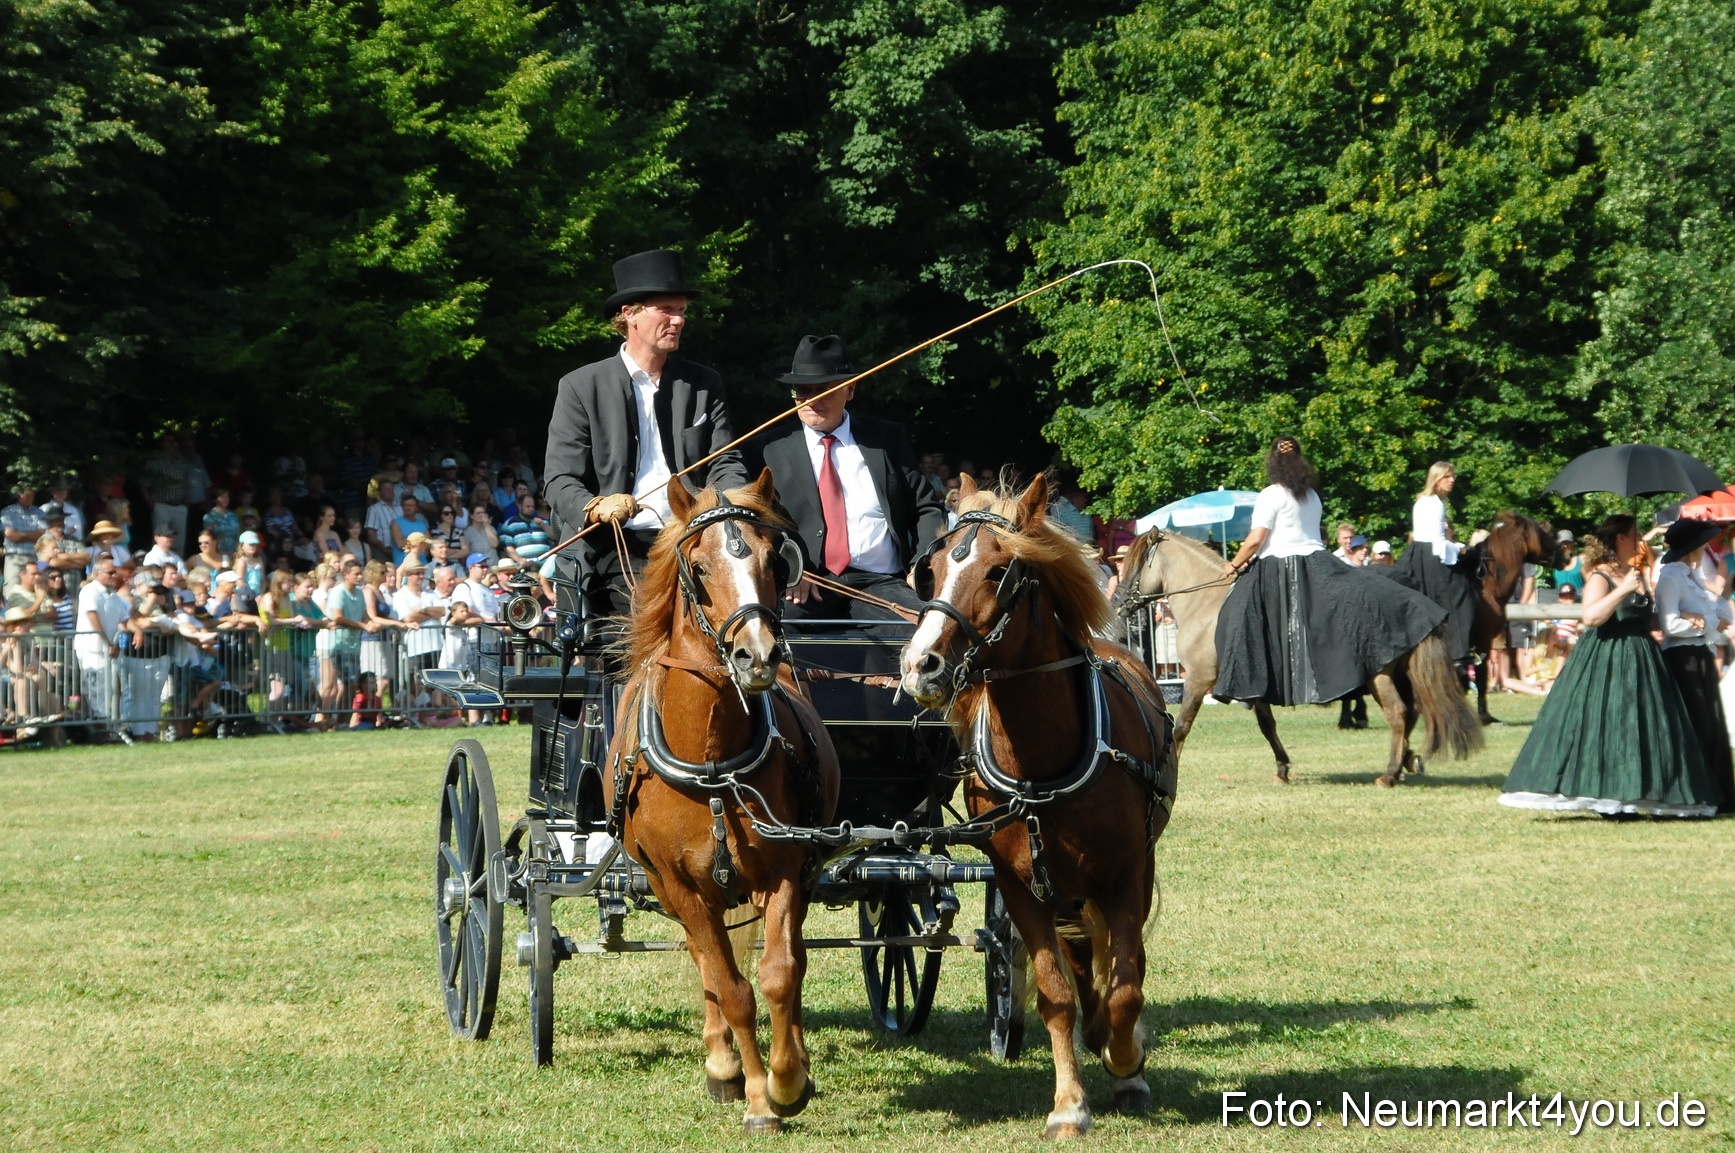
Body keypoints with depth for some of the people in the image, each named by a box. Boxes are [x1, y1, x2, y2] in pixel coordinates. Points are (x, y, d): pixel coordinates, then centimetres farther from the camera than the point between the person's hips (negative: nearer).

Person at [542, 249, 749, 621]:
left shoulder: (705, 384, 17)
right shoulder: (581, 387, 7)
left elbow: (725, 465, 12)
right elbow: (559, 481, 1)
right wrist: (596, 507, -22)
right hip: (614, 550, -3)